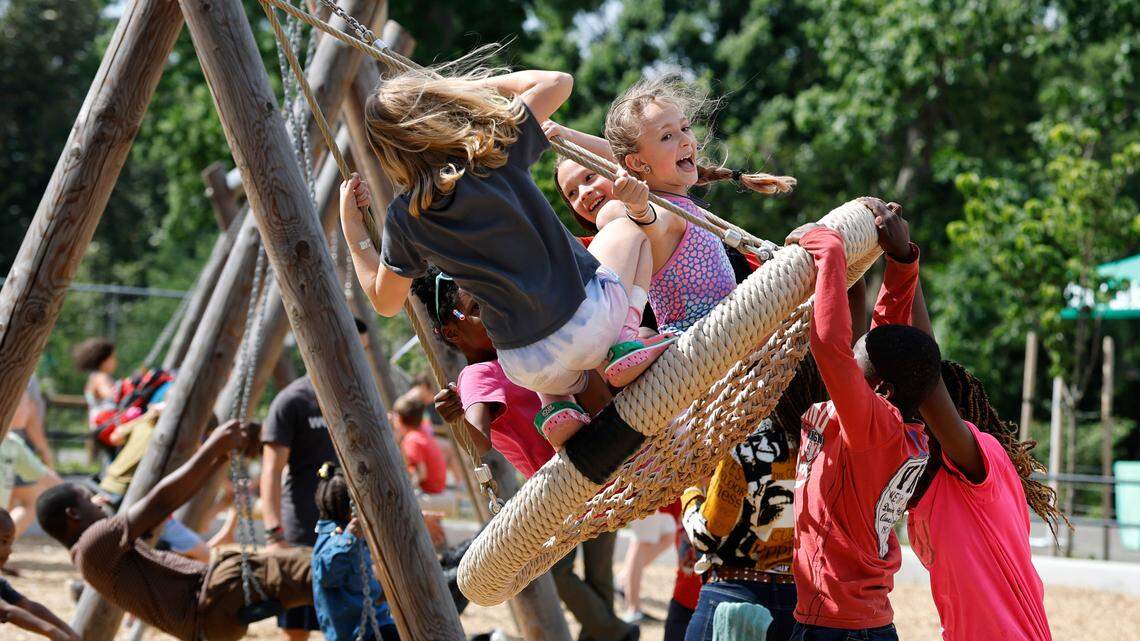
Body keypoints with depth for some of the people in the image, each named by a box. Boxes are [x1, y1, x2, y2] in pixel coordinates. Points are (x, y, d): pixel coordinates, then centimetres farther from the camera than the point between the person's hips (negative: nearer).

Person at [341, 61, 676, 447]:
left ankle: (556, 404, 10)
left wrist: (351, 224, 18)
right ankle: (626, 343, 7)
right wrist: (481, 83, 18)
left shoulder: (405, 217, -3)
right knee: (628, 227, 28)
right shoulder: (497, 153, -8)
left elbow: (384, 301, 13)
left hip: (532, 371, 3)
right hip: (592, 319, -3)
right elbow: (557, 81, 8)